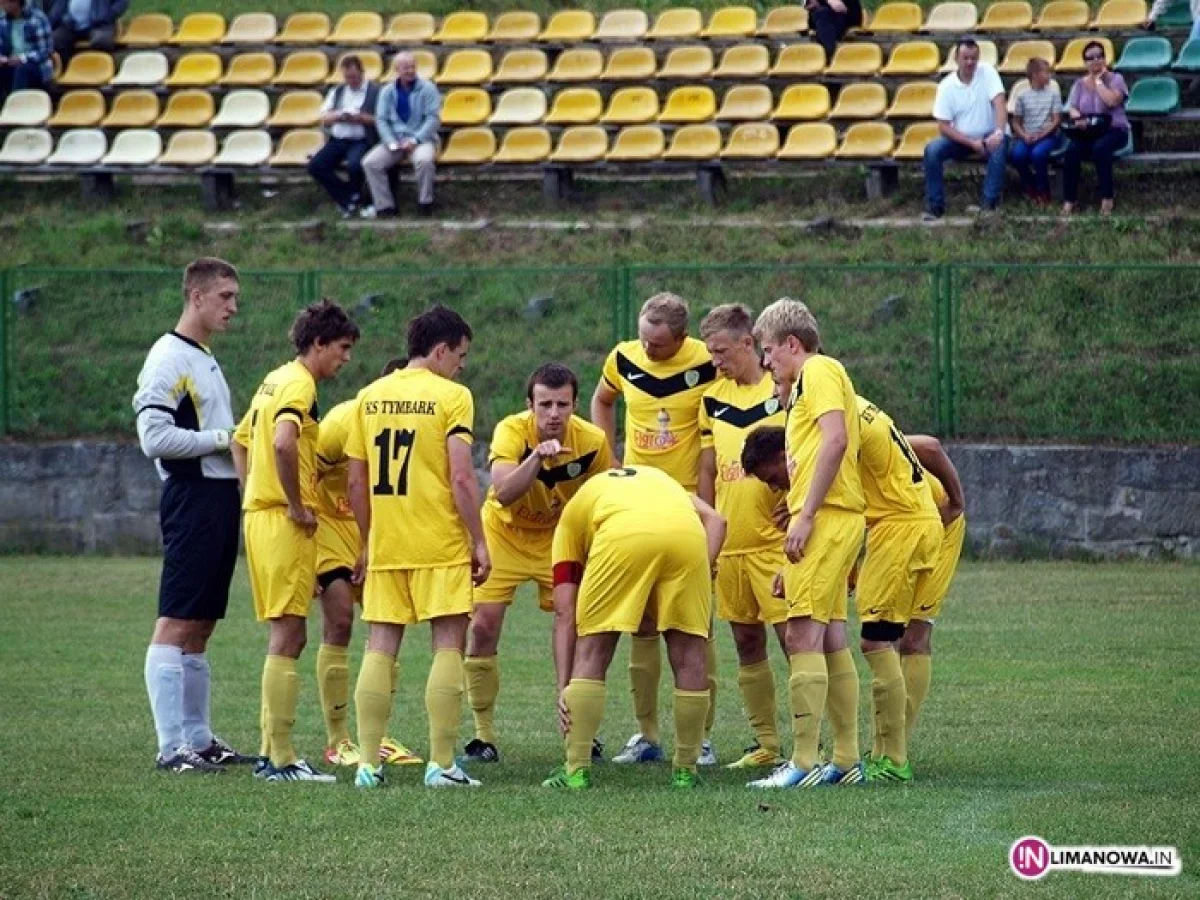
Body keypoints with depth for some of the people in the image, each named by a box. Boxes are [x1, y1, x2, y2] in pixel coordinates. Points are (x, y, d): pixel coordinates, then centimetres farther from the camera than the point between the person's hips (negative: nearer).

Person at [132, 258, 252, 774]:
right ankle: (171, 747, -10)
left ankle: (198, 739, 17)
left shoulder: (205, 360, 19)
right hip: (192, 498, -10)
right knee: (176, 623, -9)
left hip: (220, 497, 10)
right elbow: (155, 437, -20)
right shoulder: (168, 359, -11)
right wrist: (224, 438, -16)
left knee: (201, 626, 12)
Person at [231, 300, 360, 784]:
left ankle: (272, 751, 16)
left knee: (287, 638, 14)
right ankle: (281, 759, -8)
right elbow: (283, 443, -29)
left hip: (259, 515, 10)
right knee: (287, 638, -8)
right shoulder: (299, 384, -12)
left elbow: (240, 442, 27)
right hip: (285, 523, -10)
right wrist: (297, 505, -19)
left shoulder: (274, 380, 18)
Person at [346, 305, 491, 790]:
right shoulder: (451, 396, -6)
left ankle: (368, 763, 2)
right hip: (441, 546, -4)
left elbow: (356, 481, 10)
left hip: (385, 546, 4)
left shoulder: (370, 396, 9)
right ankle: (441, 764, -3)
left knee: (380, 648, 6)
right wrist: (479, 542, -6)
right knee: (448, 646, 1)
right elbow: (461, 479, -13)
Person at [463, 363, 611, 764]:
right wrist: (537, 456, -53)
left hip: (561, 538, 1)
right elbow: (503, 492, -42)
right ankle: (484, 734, 2)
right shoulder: (512, 431, -27)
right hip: (503, 535, -1)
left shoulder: (592, 442, -20)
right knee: (483, 627, -10)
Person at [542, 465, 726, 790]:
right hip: (686, 531, 2)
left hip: (623, 534, -2)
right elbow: (714, 520, 24)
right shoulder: (659, 479, 44)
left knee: (591, 653, 14)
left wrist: (563, 688, 24)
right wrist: (700, 572, 16)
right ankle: (685, 772, 22)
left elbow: (565, 614, 26)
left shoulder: (571, 518, 35)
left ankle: (577, 771, 12)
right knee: (689, 656, 16)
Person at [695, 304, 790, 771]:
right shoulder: (713, 397, 11)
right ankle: (766, 745, 17)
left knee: (792, 635, -8)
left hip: (774, 539, -6)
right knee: (747, 643, 9)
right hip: (728, 544, 6)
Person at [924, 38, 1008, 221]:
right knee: (932, 150, -23)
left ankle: (989, 204, -30)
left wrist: (998, 133, -41)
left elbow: (1000, 103, -22)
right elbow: (943, 126, -9)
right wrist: (972, 143, -21)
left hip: (989, 136, -2)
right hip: (961, 138, 2)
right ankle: (935, 205, -15)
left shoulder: (987, 72, -10)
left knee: (998, 147, -36)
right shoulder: (946, 86, -7)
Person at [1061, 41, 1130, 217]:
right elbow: (1072, 109, 5)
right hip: (1087, 132, 3)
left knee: (1100, 147, -37)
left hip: (1113, 129, -3)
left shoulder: (1115, 79, 5)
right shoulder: (1079, 84, 16)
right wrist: (1078, 119, -18)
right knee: (1071, 150, -30)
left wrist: (1098, 81, -6)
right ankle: (1068, 201, -28)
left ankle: (1106, 199, -30)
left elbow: (1112, 100, -15)